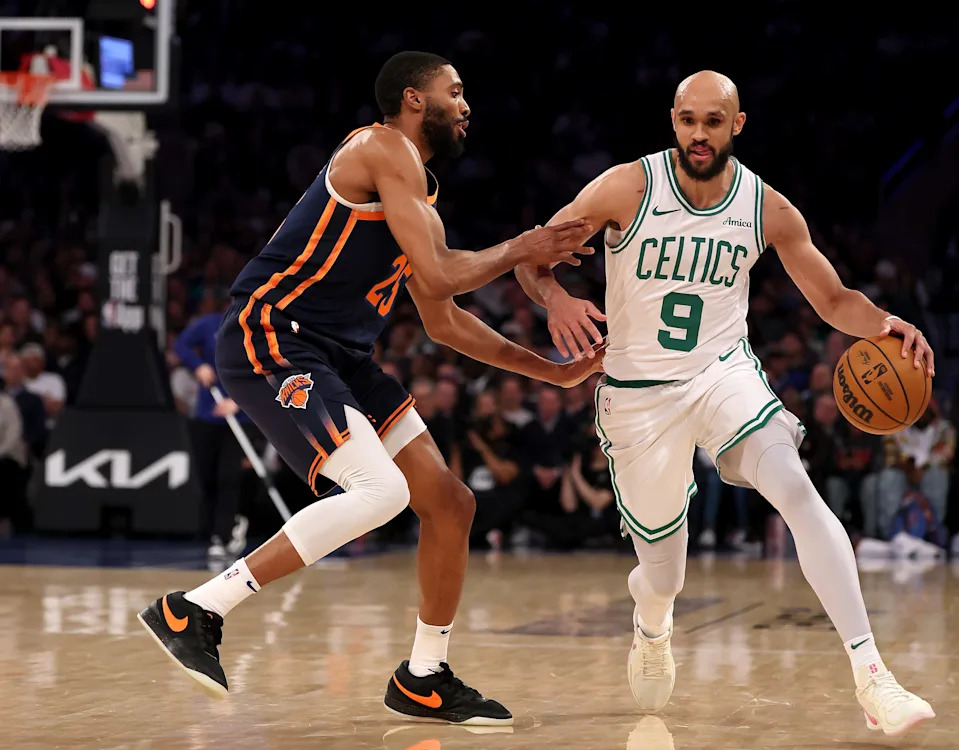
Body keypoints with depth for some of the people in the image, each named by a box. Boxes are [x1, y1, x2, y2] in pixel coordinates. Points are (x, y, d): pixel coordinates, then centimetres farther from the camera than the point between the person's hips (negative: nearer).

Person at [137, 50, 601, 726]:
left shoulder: (414, 183, 22)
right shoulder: (386, 149, -8)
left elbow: (444, 322, 28)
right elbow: (436, 277, -17)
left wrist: (555, 372, 27)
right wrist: (518, 250, -1)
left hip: (339, 357, 10)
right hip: (270, 340, -10)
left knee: (450, 503, 7)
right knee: (380, 491, -26)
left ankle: (423, 681, 21)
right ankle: (194, 612, -19)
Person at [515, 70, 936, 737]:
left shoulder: (769, 210, -6)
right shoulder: (627, 188, -13)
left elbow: (834, 299, 2)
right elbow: (531, 255, -8)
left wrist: (884, 324, -20)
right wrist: (555, 298, -31)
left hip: (724, 373, 1)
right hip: (638, 391, -1)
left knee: (798, 491, -27)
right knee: (665, 575, 7)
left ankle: (871, 675, -28)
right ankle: (652, 624, 49)